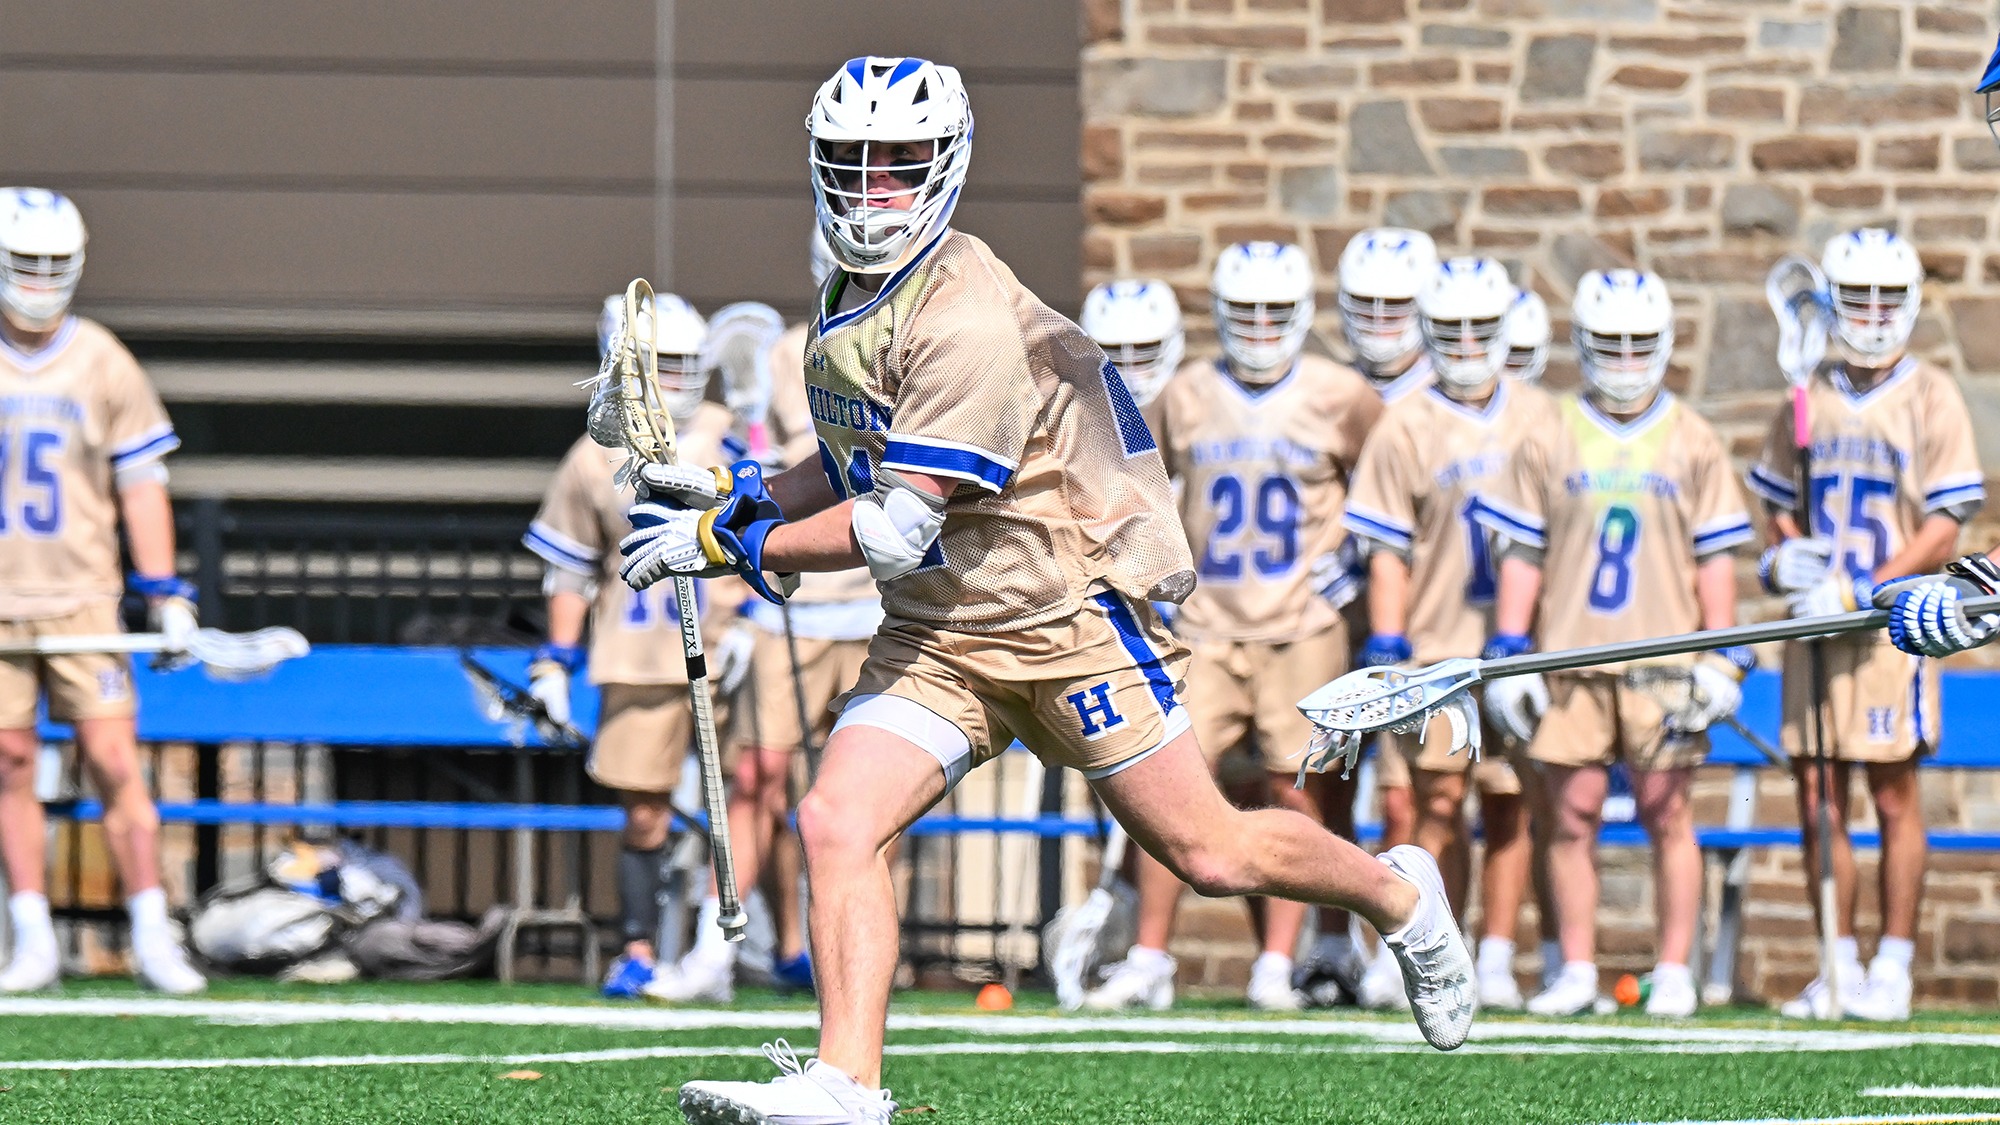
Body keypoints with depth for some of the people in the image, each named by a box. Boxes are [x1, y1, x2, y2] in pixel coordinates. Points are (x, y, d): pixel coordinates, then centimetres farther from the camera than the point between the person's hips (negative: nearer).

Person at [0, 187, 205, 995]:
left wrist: (168, 597, 0)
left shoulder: (102, 363, 3)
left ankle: (152, 937, -3)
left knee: (113, 761, -7)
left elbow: (141, 485, 5)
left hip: (82, 597, -1)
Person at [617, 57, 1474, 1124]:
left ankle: (1400, 895, 27)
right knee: (836, 824, -14)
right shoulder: (849, 305, 7)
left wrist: (734, 544, -16)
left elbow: (897, 531, -25)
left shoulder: (969, 317, -23)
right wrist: (740, 495, 6)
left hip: (1068, 616, -7)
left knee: (1209, 857, 1)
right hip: (936, 636, 7)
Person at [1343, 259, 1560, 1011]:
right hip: (1438, 646, -2)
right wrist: (1385, 648, -9)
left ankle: (1496, 960, 7)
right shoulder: (1407, 429, -1)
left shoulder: (1538, 419, 8)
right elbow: (1387, 552, -1)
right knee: (1440, 805, -6)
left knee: (1510, 807, 2)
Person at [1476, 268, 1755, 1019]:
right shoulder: (1549, 442, 6)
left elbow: (1715, 559, 6)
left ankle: (1674, 972, 5)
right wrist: (1507, 655, 1)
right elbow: (1521, 555, 7)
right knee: (1572, 817, 0)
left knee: (1667, 816, -1)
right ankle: (1576, 972, 7)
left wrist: (1721, 661, -1)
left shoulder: (1693, 444, 6)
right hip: (1568, 658, 1)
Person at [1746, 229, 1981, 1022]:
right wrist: (1785, 556, -2)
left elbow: (1942, 531, -7)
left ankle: (1892, 968, 1)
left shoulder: (1932, 399, -1)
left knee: (1893, 794, -4)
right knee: (1818, 797, 3)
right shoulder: (1810, 398, 12)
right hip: (1815, 626, 4)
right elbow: (1781, 504, 20)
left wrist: (1861, 591, -16)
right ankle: (1838, 967, 10)